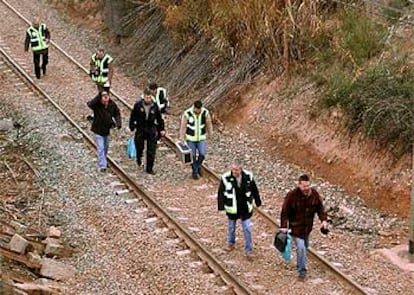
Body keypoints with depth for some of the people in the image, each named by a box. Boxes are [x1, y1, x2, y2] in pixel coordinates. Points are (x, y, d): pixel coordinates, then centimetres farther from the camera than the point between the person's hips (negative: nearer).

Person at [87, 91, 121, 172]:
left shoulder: (112, 104, -12)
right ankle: (102, 166, -5)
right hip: (98, 130, -5)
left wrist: (118, 123, -14)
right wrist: (99, 95, -51)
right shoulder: (96, 104, -24)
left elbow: (117, 114, 2)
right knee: (101, 148, -9)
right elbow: (90, 104, -47)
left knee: (106, 147, 22)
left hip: (107, 130, 5)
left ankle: (103, 161, 44)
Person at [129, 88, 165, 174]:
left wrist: (161, 129, 10)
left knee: (151, 151, 0)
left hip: (151, 130, 1)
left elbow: (159, 118, 10)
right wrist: (132, 129, -2)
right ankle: (139, 158, 42)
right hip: (140, 129, -1)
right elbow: (132, 117, -1)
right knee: (139, 147, 8)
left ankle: (149, 169, 9)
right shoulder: (138, 105, -7)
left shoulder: (154, 106, -1)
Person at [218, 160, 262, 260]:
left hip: (245, 209, 0)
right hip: (232, 208, 0)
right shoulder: (226, 178, -17)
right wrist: (221, 206, -8)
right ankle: (231, 243, 47)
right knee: (231, 227, 21)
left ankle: (248, 251, 15)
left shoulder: (248, 176, -12)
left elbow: (254, 190, 1)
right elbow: (221, 192, -9)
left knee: (247, 229, 3)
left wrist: (258, 202, 8)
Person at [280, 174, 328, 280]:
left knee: (305, 246, 22)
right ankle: (302, 269, 5)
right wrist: (284, 226, -22)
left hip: (308, 226, 6)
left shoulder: (314, 194, -10)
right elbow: (285, 212, -18)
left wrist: (323, 220, -11)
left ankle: (299, 265, 47)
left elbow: (320, 208, 2)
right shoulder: (292, 196, -24)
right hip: (296, 227, -6)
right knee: (301, 248, -12)